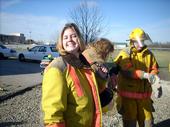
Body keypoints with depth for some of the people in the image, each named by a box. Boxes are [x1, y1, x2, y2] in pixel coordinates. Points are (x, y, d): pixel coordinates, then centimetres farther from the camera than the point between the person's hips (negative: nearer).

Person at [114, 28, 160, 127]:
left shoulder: (148, 53, 5)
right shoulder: (125, 54, -10)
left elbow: (154, 68, 10)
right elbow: (128, 71, -23)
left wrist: (154, 76, -12)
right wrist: (145, 75, -32)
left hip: (144, 93, 5)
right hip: (128, 93, -4)